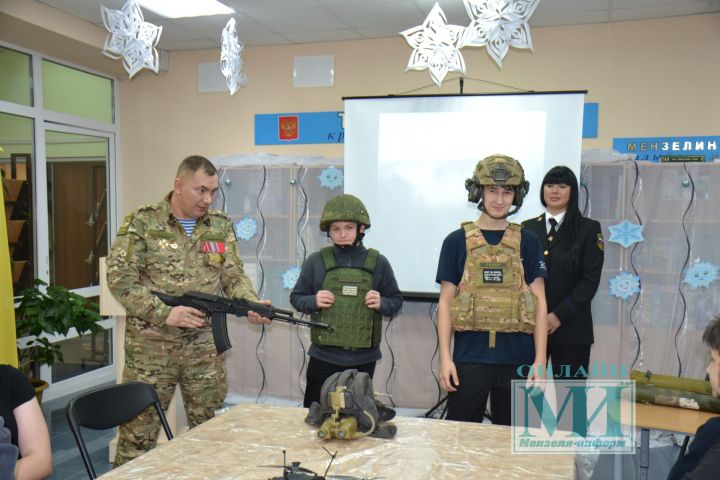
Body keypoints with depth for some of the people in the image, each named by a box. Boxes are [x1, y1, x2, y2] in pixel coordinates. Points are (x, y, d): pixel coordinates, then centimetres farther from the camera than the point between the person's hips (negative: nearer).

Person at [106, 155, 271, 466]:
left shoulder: (221, 226, 6)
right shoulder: (141, 223, -7)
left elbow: (233, 275, 3)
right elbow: (119, 277, -12)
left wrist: (252, 305, -17)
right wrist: (164, 313, -21)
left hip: (205, 346, 4)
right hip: (151, 345, -3)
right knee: (138, 429, 7)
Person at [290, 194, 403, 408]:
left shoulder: (378, 262, -2)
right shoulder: (316, 261, -2)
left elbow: (396, 301, 6)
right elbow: (296, 297, 5)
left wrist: (381, 304, -15)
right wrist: (314, 301, -15)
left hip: (363, 359, 1)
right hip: (324, 357, 0)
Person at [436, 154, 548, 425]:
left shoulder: (527, 242, 6)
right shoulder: (457, 241, 2)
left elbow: (539, 301, 4)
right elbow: (445, 302, 1)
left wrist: (540, 359, -4)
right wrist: (445, 357, -5)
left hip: (516, 360, 1)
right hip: (469, 357, -1)